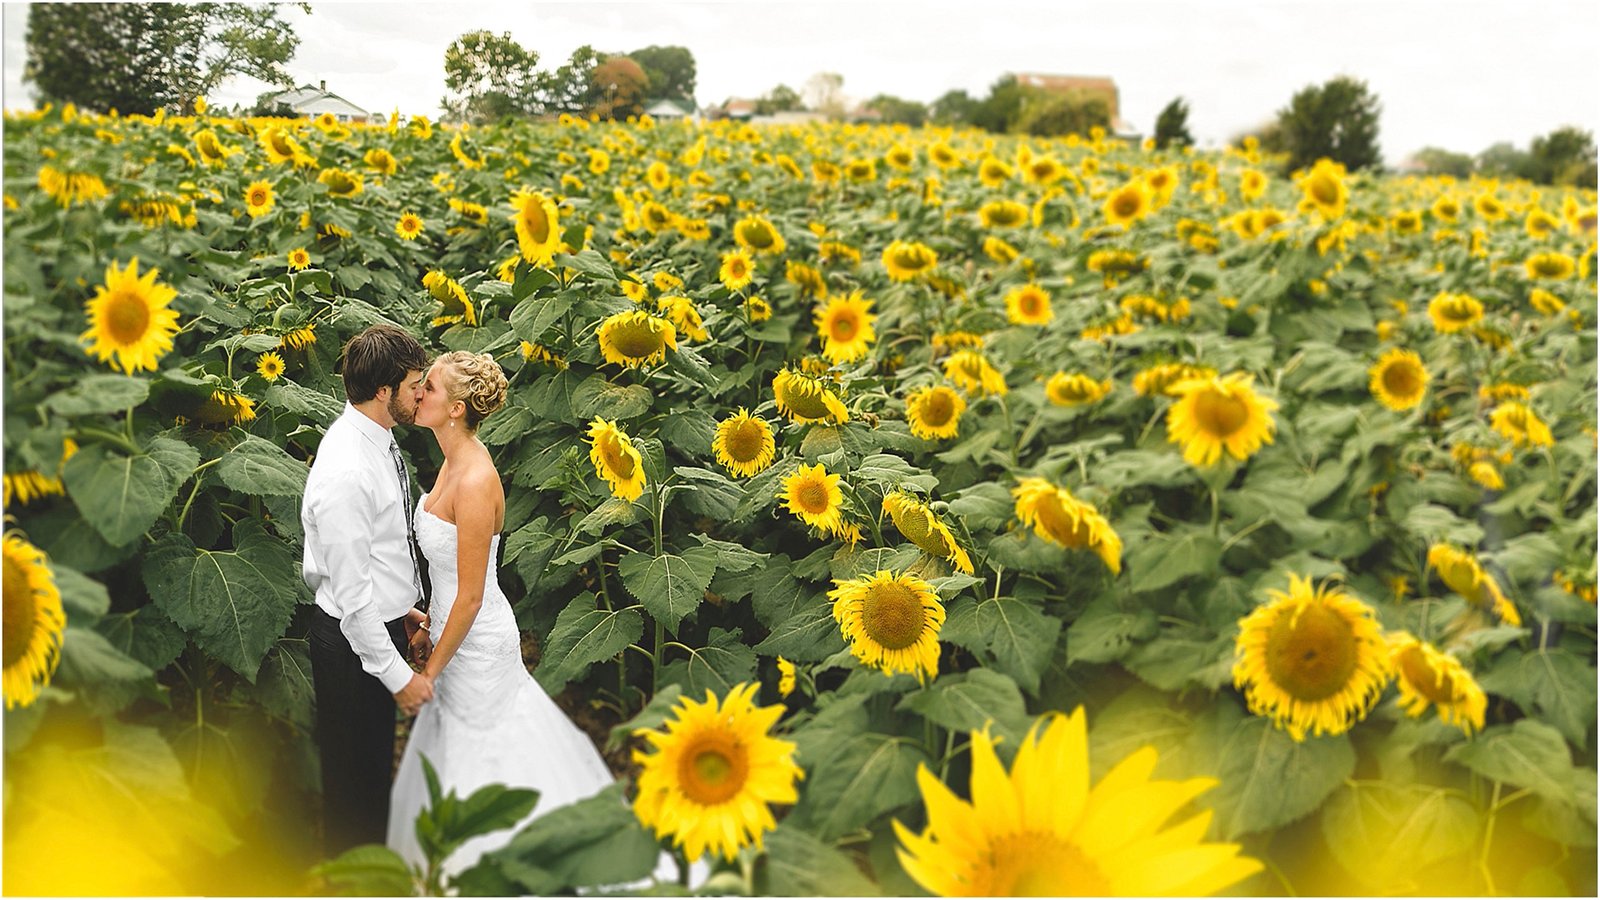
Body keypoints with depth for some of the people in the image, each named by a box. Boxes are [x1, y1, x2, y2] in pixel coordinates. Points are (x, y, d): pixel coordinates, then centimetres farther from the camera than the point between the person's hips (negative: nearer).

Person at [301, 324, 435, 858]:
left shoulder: (376, 438, 0)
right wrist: (397, 675, -21)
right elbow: (352, 593, -27)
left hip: (381, 621, 9)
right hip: (353, 639, -9)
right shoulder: (346, 473, -30)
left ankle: (372, 851, 47)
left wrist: (404, 607, 19)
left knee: (376, 759, 27)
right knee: (353, 773, 12)